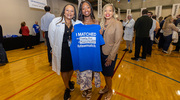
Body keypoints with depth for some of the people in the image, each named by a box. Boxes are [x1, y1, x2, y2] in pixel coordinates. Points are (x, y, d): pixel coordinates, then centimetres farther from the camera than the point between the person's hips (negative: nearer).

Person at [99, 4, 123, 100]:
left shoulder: (117, 24, -12)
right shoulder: (102, 24, 5)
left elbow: (117, 42, -14)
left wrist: (111, 57, -15)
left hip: (110, 54, -5)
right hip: (102, 53, 5)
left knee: (108, 74, 10)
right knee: (104, 72, 19)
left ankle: (110, 91, 36)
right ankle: (106, 87, 44)